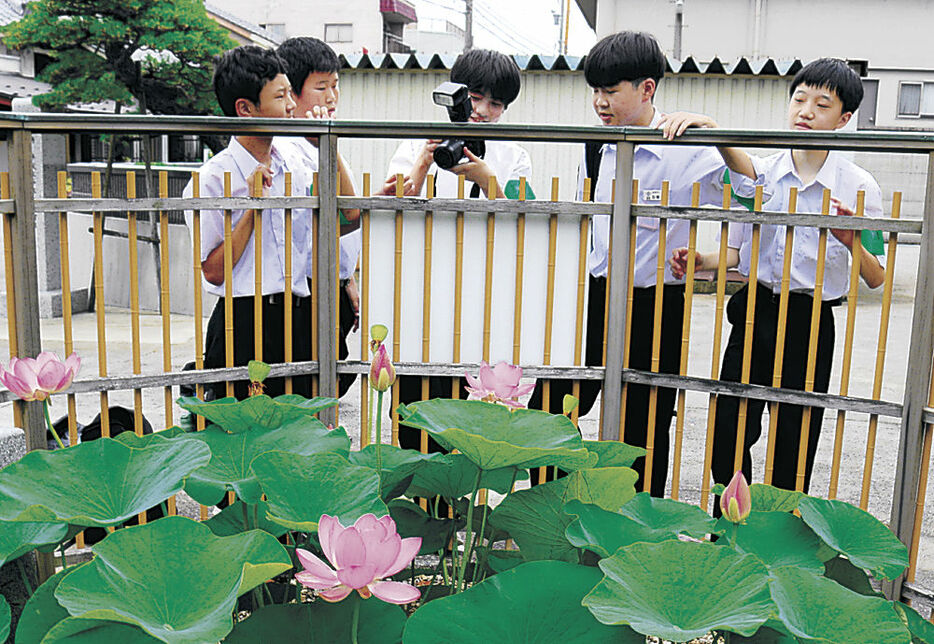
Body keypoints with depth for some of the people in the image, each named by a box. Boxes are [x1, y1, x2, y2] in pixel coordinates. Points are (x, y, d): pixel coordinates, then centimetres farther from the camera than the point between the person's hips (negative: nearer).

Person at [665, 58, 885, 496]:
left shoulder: (858, 186, -3)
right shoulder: (759, 173, 3)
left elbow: (877, 280, -3)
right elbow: (737, 253, 8)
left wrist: (852, 244, -22)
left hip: (810, 324, -2)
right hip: (754, 312, 2)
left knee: (794, 445, 6)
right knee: (728, 433, 3)